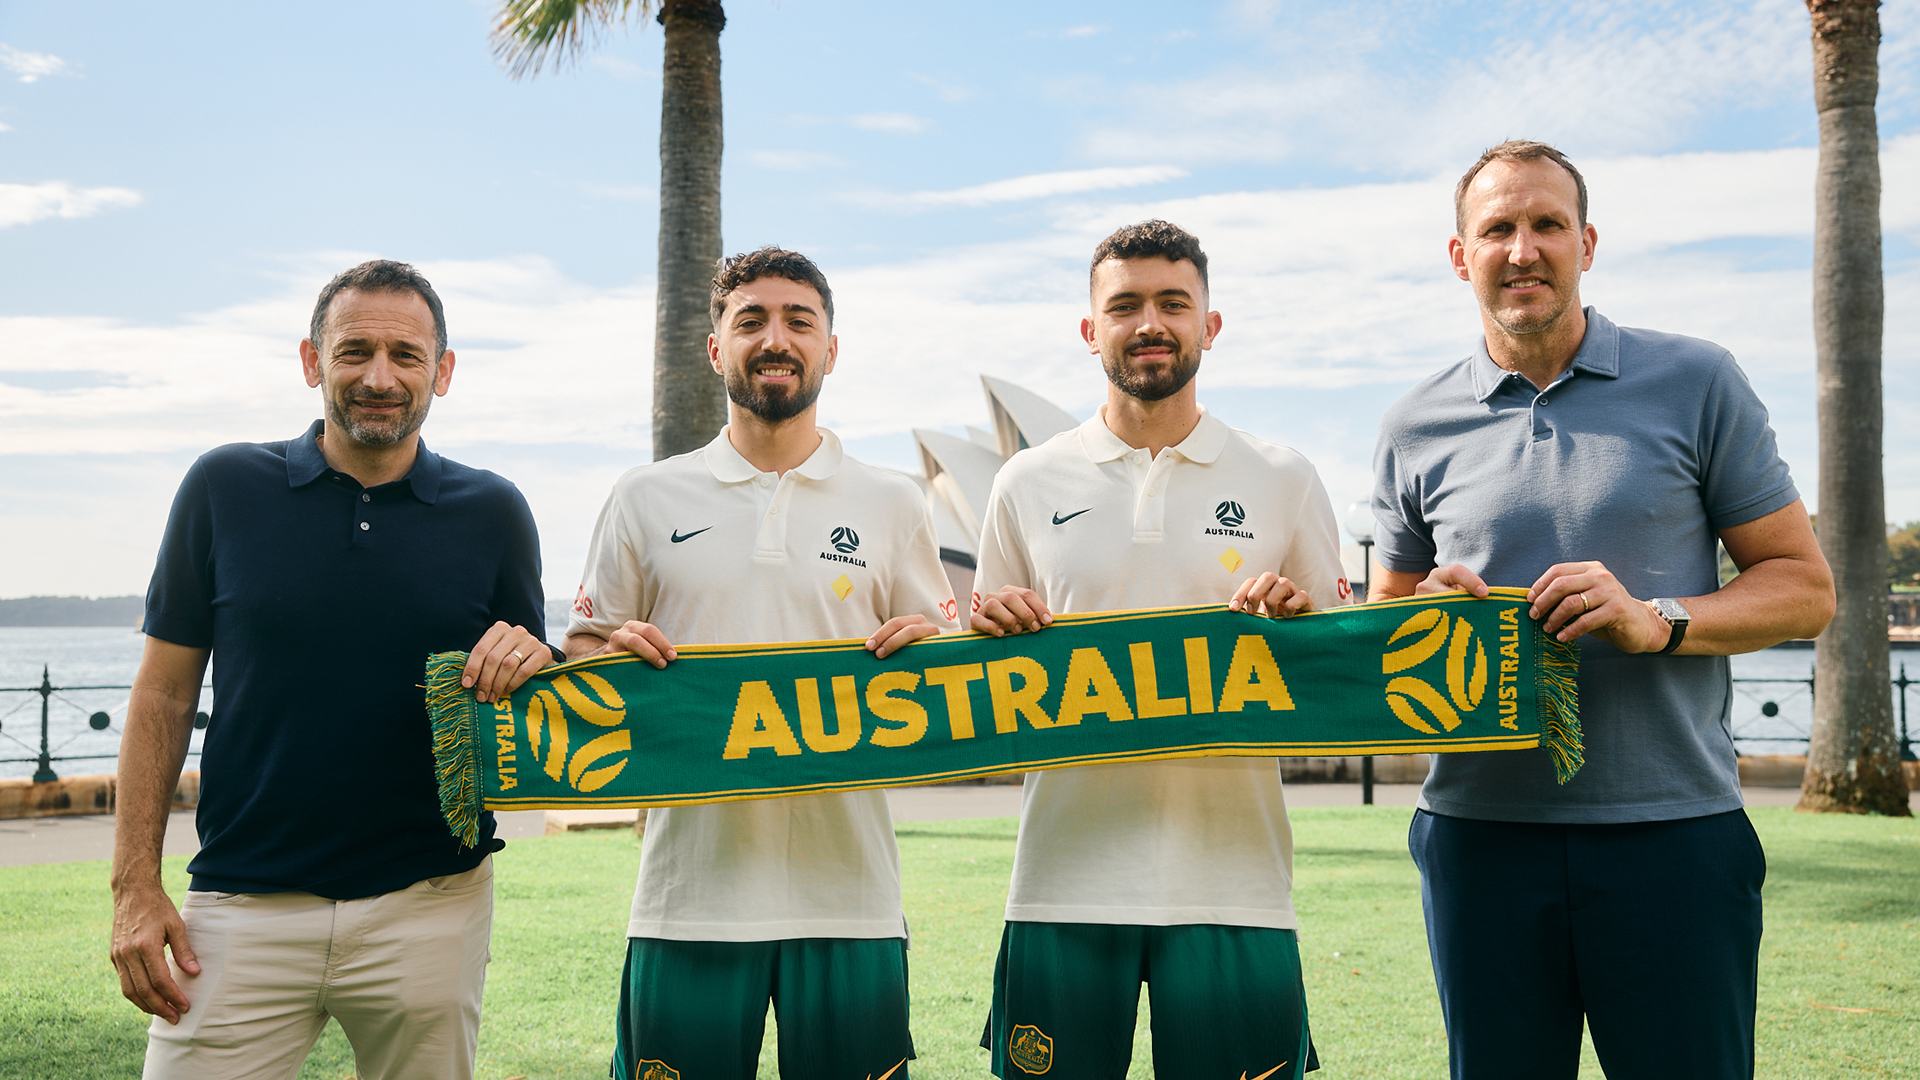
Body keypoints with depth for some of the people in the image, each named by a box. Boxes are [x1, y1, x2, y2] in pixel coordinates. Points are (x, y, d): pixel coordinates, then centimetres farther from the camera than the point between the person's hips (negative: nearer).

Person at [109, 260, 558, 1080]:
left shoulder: (491, 512, 2)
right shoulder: (225, 488, 1)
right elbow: (164, 691, 4)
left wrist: (531, 668, -15)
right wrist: (134, 883, -2)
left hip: (429, 909, 1)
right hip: (244, 908, 0)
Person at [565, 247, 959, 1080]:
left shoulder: (892, 506, 9)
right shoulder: (645, 500, 9)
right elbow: (581, 650, 12)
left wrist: (925, 651, -10)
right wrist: (614, 654, -10)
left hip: (846, 892, 0)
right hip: (691, 891, 0)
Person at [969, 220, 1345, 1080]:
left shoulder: (1283, 482, 6)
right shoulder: (1027, 485, 8)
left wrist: (1298, 621, -11)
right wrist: (989, 632, -7)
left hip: (1231, 880, 0)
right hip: (1066, 880, 1)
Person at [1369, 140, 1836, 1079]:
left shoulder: (1696, 384, 3)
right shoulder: (1416, 427, 9)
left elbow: (1804, 587, 4)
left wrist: (1656, 622, -14)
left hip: (1671, 828, -1)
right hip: (1480, 828, 2)